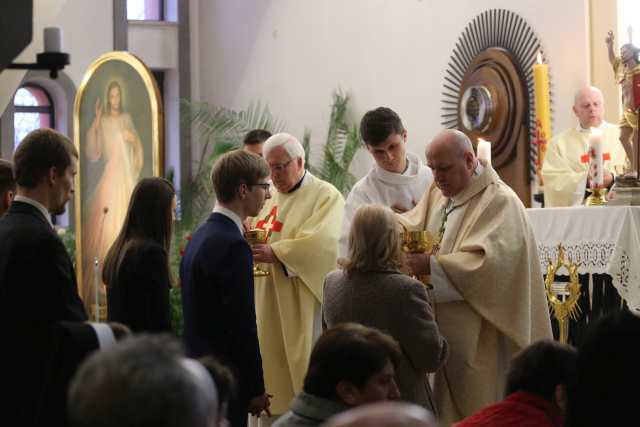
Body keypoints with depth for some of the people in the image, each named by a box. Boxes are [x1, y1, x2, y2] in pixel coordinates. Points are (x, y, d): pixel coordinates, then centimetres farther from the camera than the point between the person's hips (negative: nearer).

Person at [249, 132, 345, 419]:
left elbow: (322, 242, -20)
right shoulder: (268, 199, 16)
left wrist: (275, 253, -25)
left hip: (303, 309, -6)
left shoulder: (326, 196, -5)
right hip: (267, 308, 6)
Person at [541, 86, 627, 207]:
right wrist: (585, 179, -13)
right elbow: (553, 179, 1)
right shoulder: (559, 142, 13)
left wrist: (612, 178, -15)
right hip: (573, 209, 0)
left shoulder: (619, 135, 13)